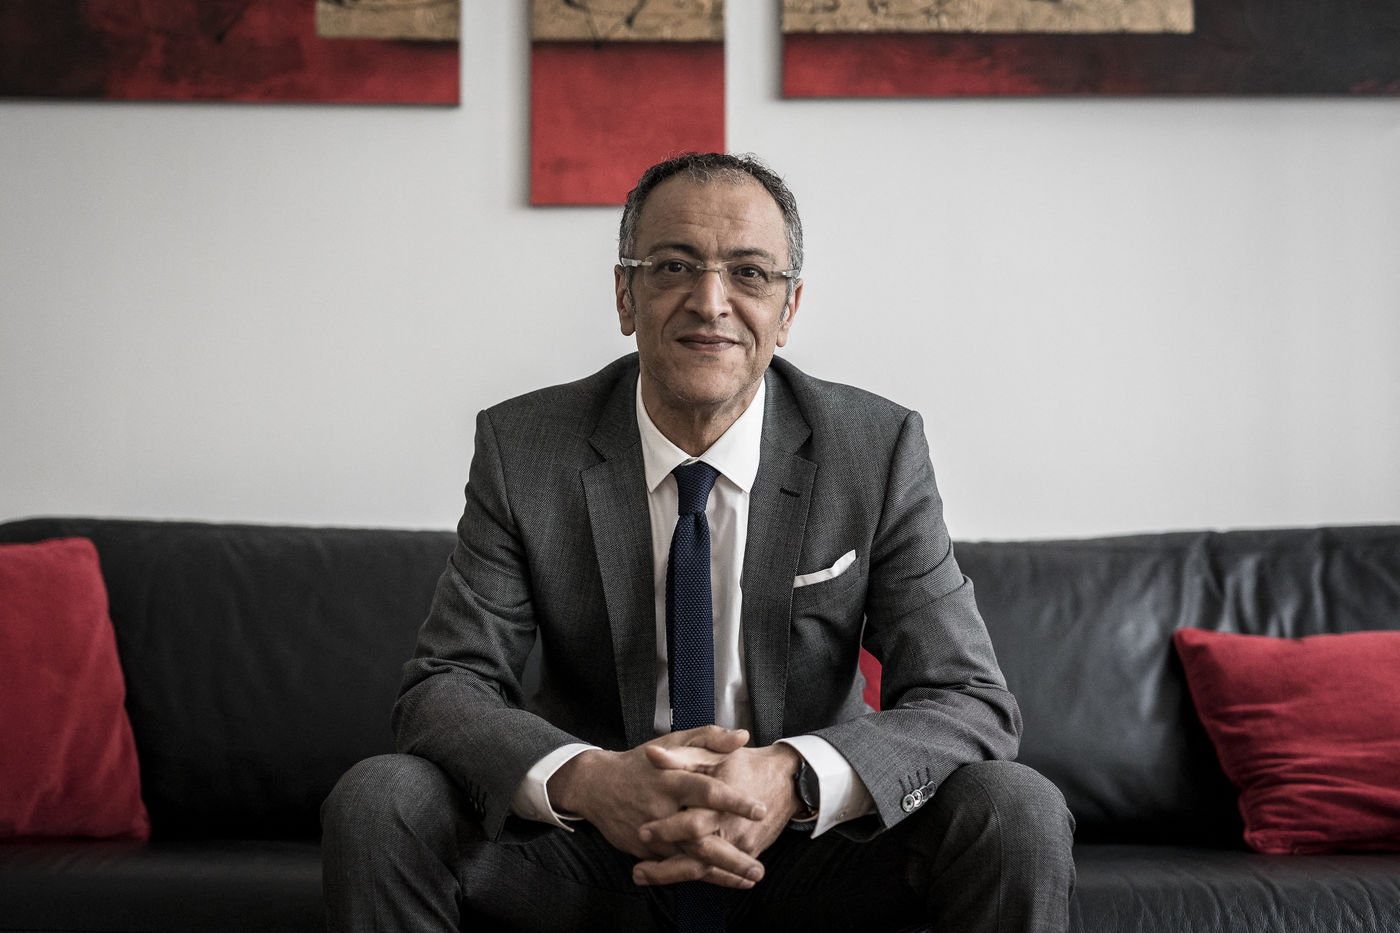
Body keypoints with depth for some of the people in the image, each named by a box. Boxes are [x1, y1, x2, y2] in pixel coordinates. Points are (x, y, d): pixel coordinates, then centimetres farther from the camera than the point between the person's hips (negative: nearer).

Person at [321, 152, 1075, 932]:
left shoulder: (881, 451, -7)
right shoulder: (522, 448, -6)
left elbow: (974, 703, -12)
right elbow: (445, 686, -9)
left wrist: (796, 779, -33)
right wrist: (584, 779, -32)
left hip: (807, 849, -1)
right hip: (589, 843, 1)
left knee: (1021, 813, -25)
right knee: (376, 802, -22)